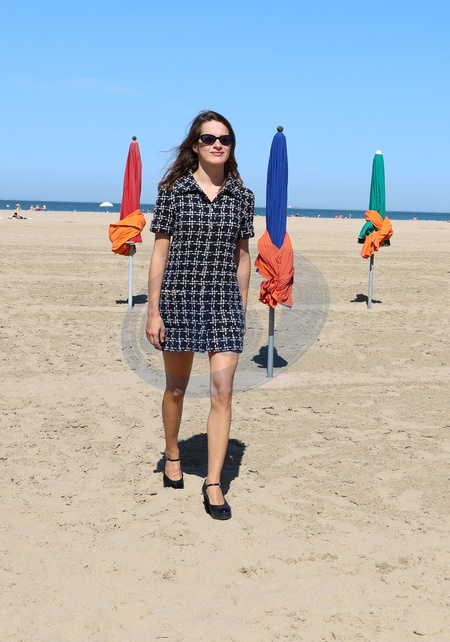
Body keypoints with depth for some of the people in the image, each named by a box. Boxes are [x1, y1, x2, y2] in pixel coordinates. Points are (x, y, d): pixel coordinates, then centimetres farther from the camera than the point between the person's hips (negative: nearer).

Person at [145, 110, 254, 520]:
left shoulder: (242, 197, 5)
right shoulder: (173, 191, -2)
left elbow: (242, 257, 10)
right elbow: (160, 254, -2)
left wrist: (242, 309, 10)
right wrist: (153, 311, -4)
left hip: (225, 302, 1)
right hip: (179, 298, -1)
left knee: (222, 392, -6)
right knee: (176, 388, 15)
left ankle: (214, 483, 2)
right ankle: (172, 455, 39)